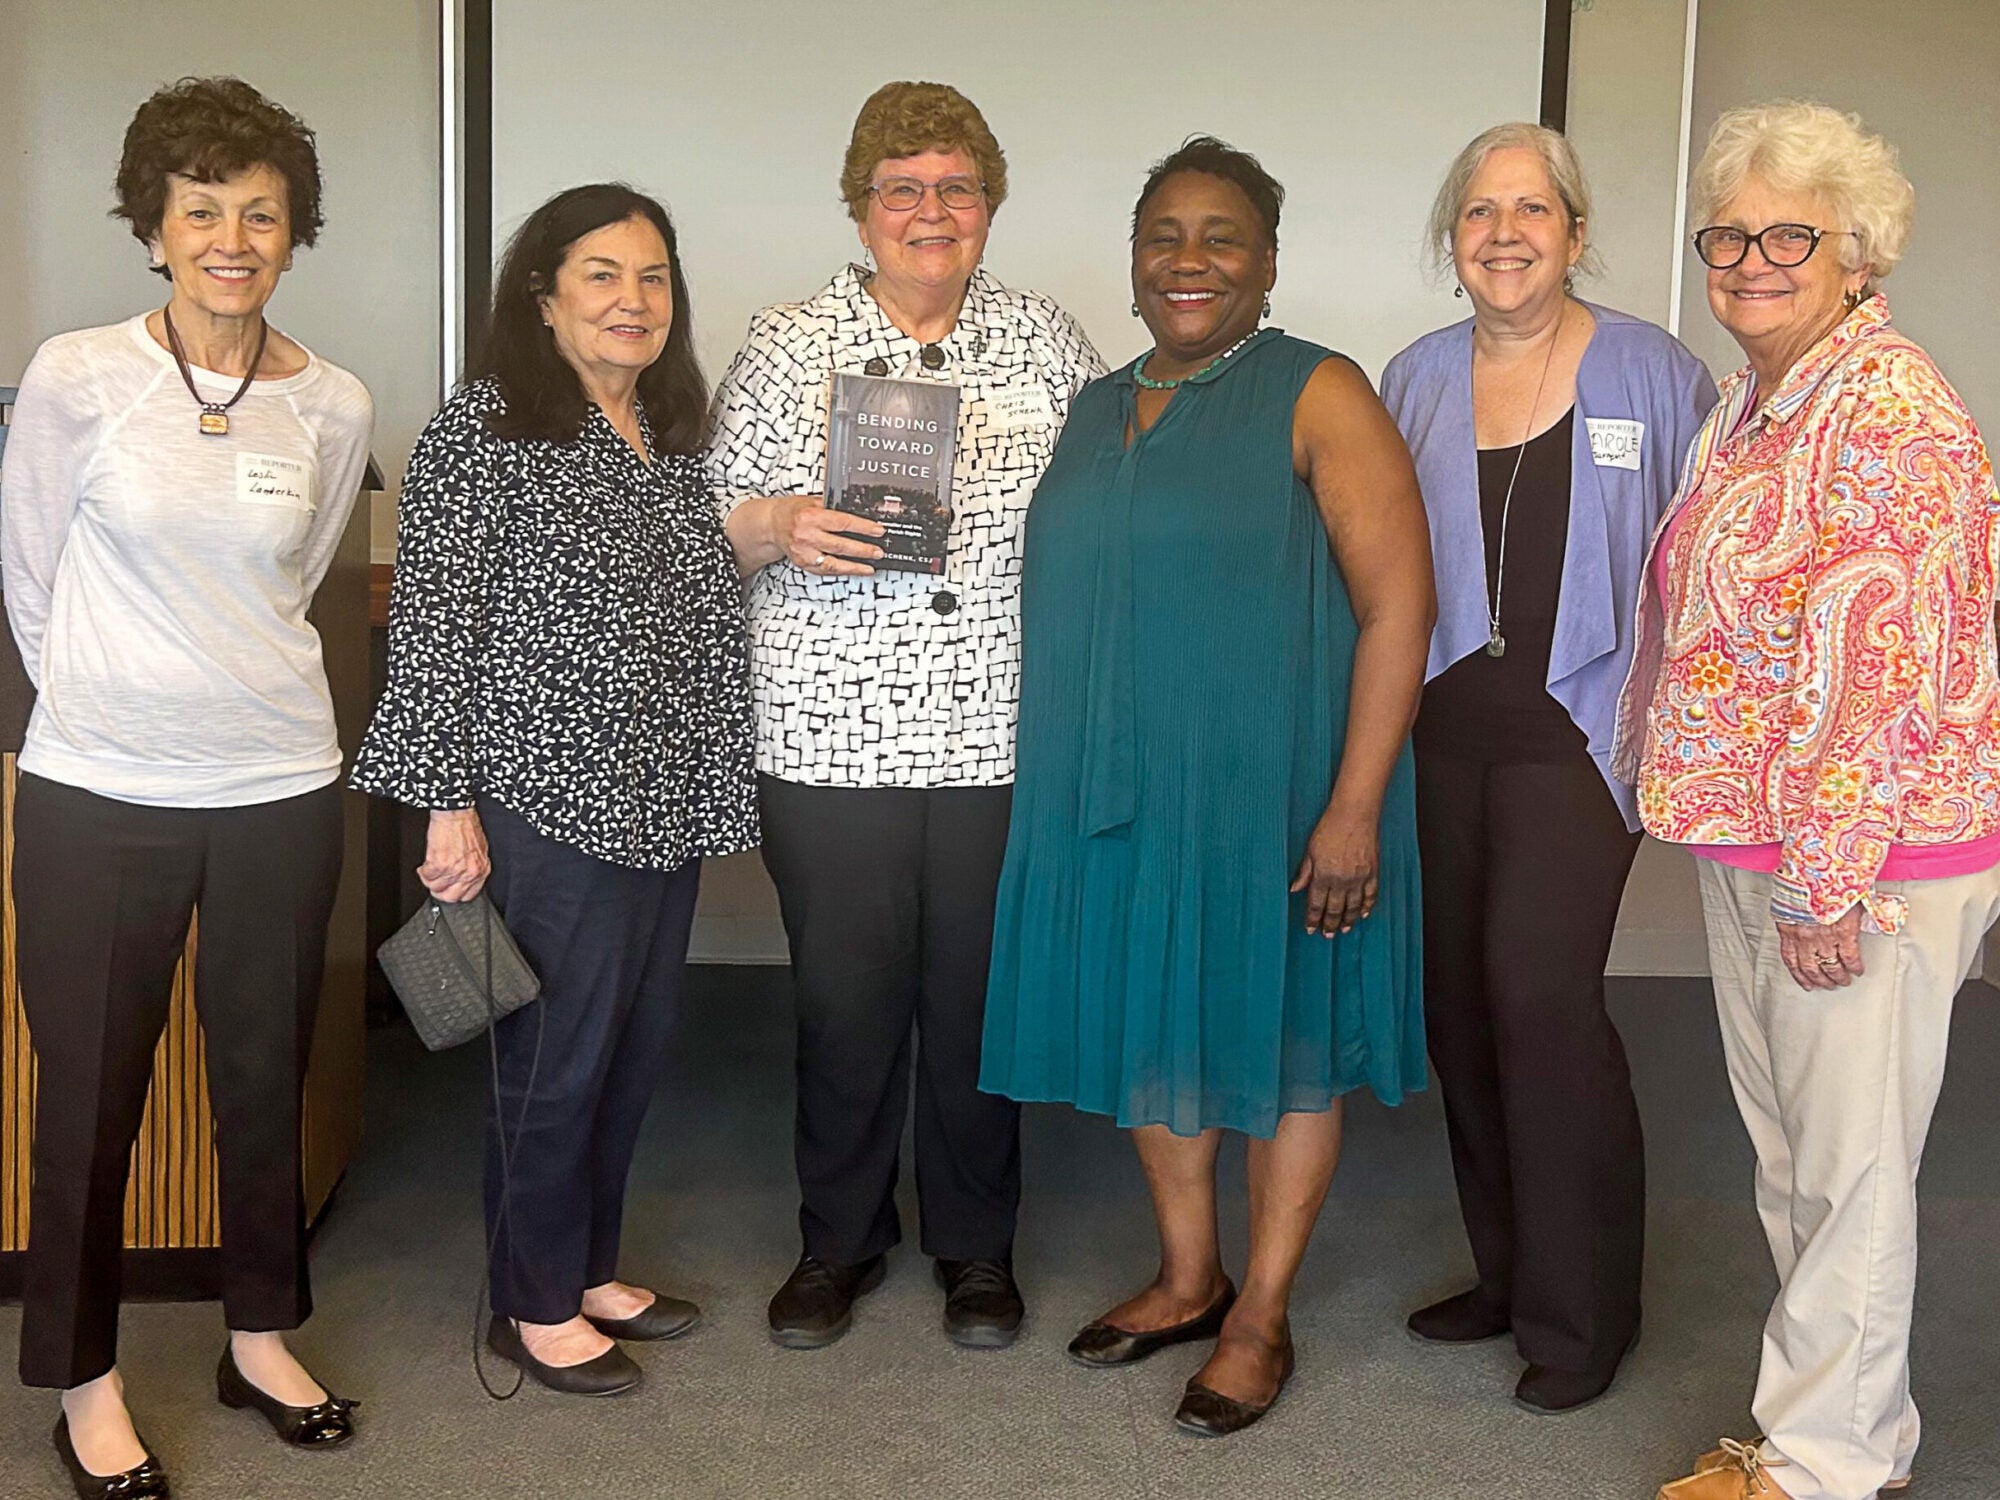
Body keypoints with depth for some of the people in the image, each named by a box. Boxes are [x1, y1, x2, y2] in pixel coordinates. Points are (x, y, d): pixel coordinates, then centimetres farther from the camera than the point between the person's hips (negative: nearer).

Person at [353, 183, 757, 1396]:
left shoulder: (672, 437, 12)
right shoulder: (484, 431, -9)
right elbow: (434, 623, -12)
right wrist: (450, 807, -16)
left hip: (664, 805, 7)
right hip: (548, 805, -7)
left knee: (639, 1044, 15)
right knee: (558, 1055, 2)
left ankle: (593, 1267, 32)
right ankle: (536, 1306, 20)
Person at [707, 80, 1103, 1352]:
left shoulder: (1050, 342, 8)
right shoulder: (787, 344, 4)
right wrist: (783, 528, -14)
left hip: (1004, 736, 1)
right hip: (832, 736, -1)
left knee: (982, 995, 9)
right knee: (844, 997, 7)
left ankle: (978, 1244, 28)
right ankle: (841, 1238, 28)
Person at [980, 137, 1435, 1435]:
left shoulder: (1317, 398, -8)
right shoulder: (1099, 412, 12)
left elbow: (1399, 603, -14)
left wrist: (1355, 806, -19)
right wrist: (1072, 781, 13)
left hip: (1266, 792, -6)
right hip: (1117, 793, 6)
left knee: (1281, 1033, 6)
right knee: (1152, 1029, 15)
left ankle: (1262, 1317, 22)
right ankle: (1188, 1278, 33)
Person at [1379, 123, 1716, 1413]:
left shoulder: (1652, 374, -2)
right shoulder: (1415, 379, 9)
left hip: (1576, 735, -5)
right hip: (1443, 735, 5)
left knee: (1540, 994, -12)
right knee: (1459, 1001, 9)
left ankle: (1580, 1315, 5)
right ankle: (1507, 1276, 26)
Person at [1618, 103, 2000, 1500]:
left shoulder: (1887, 407, -16)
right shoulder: (1745, 406, 14)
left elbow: (1878, 664, -21)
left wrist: (1828, 885, -22)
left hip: (1864, 858, -10)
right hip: (1748, 841, 10)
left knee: (1847, 1166, 2)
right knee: (1786, 1154, 17)